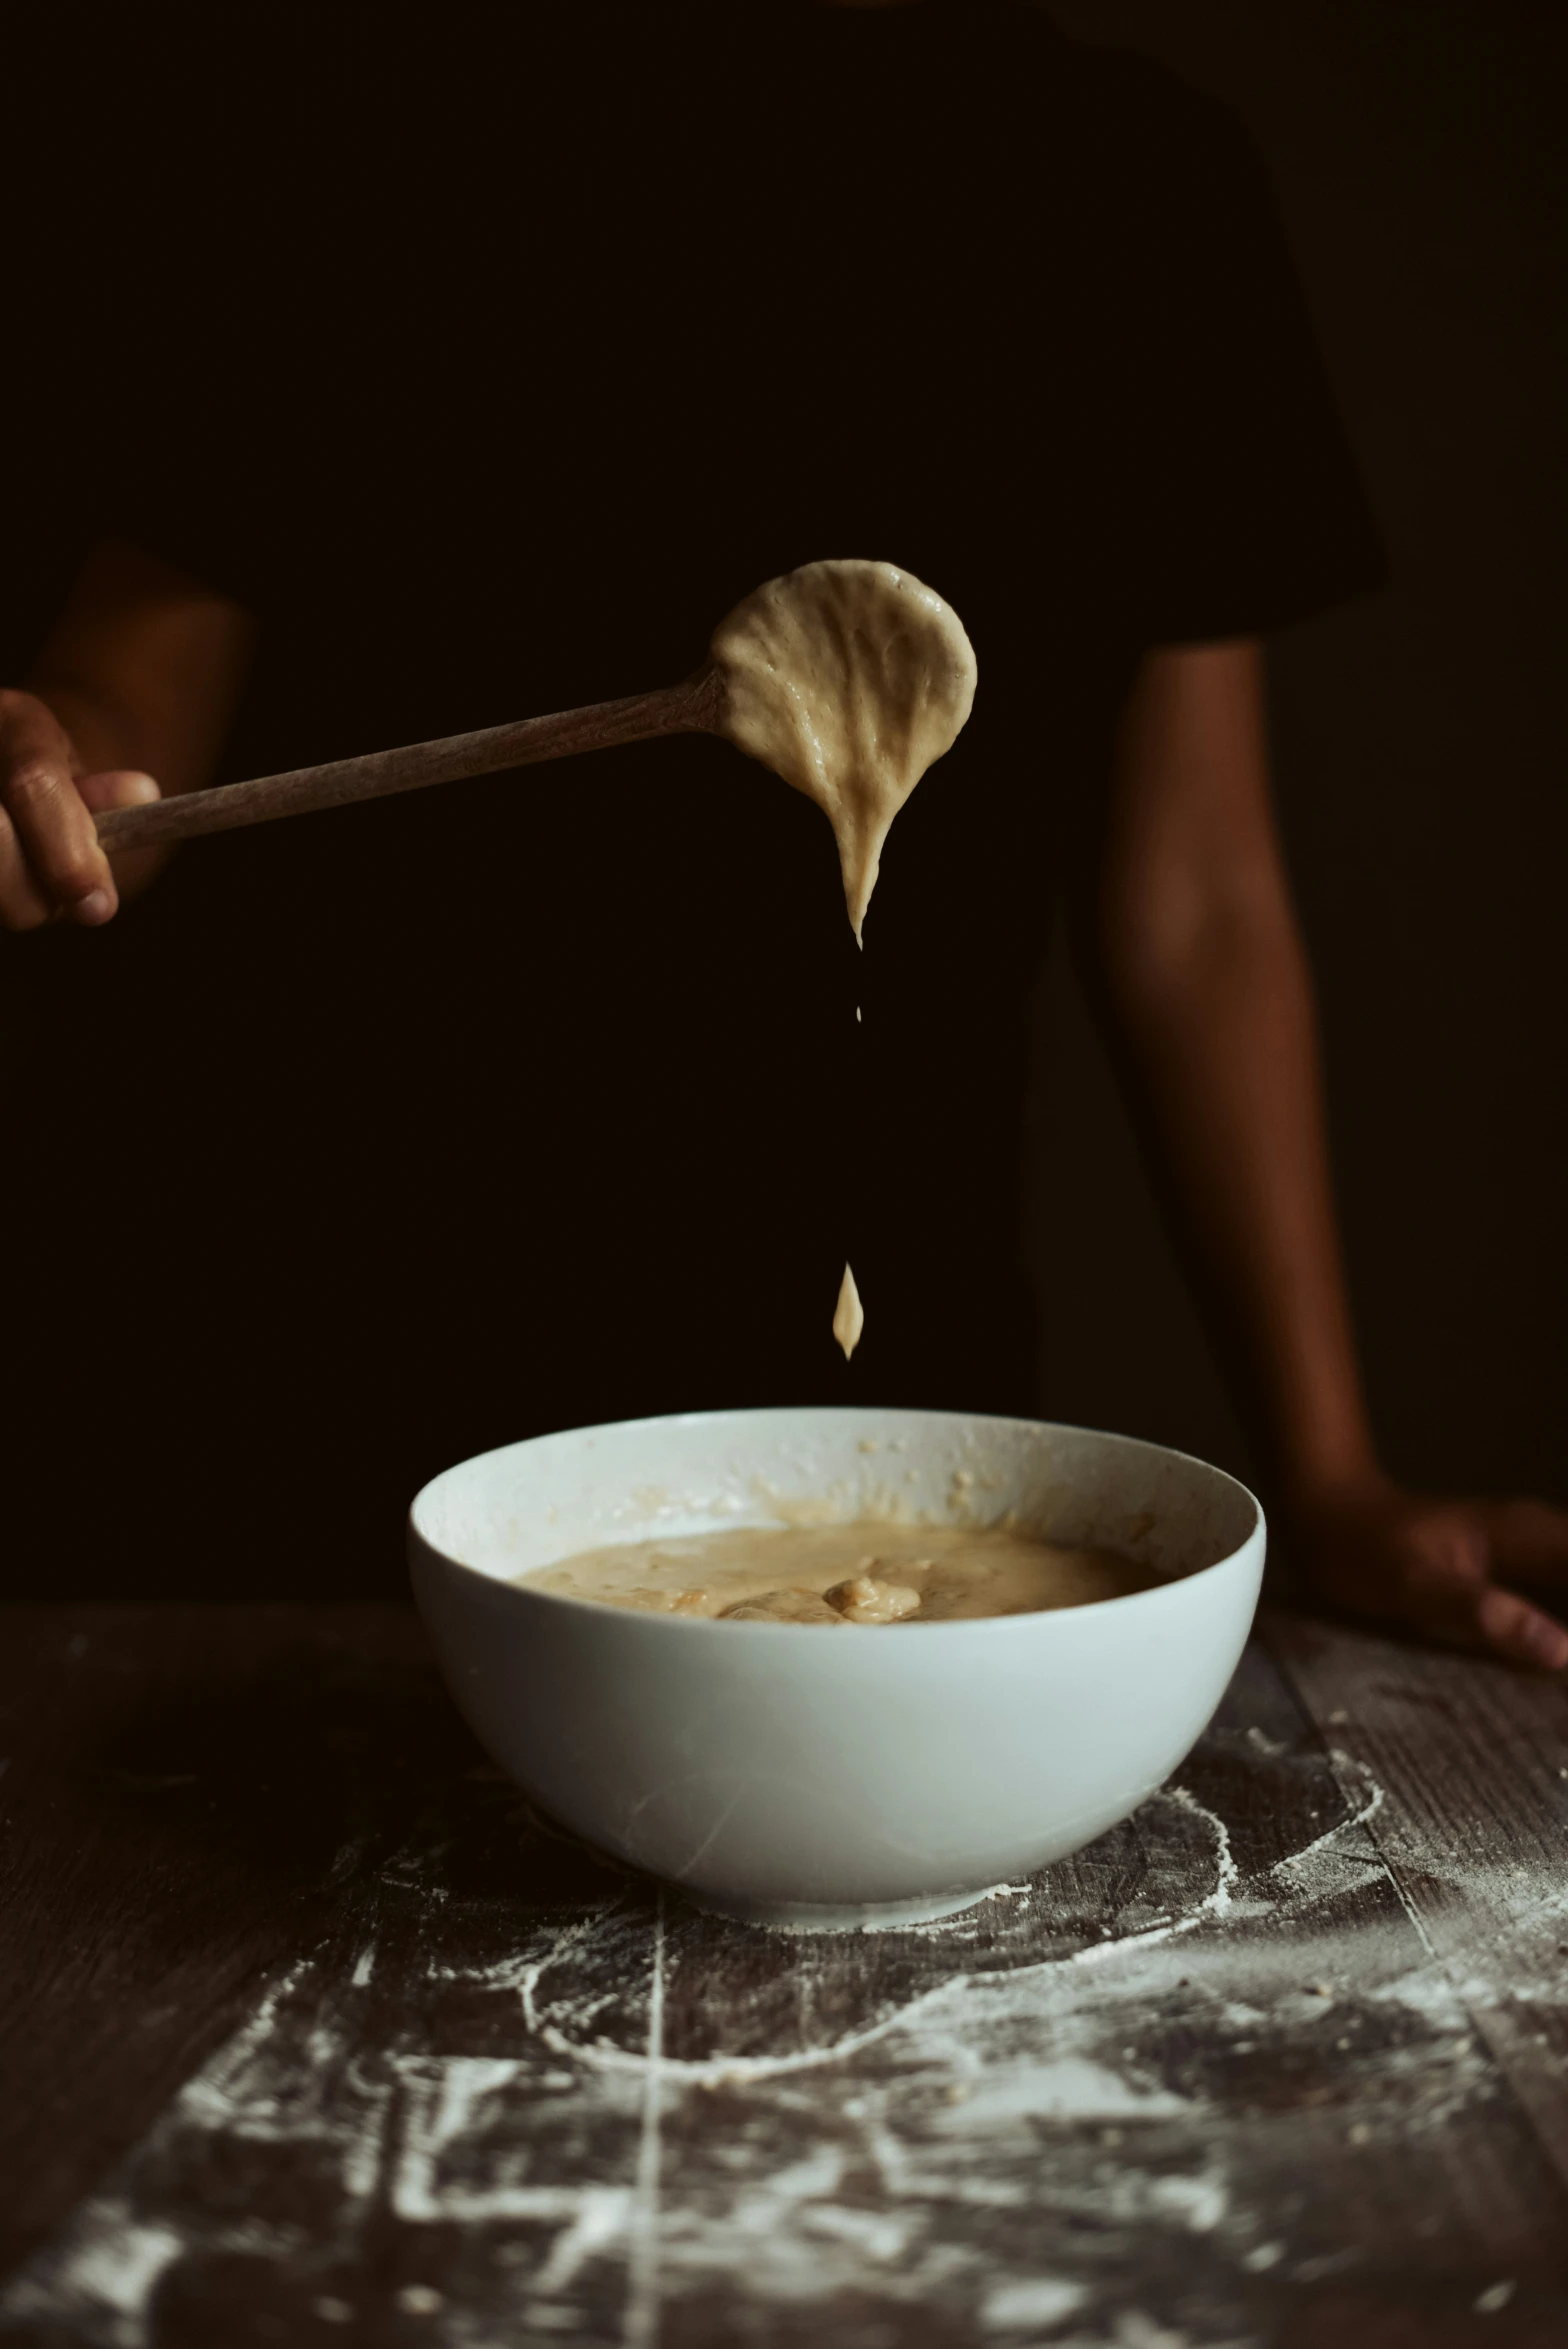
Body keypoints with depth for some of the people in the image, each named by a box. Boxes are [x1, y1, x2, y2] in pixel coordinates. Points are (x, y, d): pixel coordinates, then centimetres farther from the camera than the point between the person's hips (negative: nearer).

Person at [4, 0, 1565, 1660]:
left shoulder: (1125, 194, 4)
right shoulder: (345, 151, 0)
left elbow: (1191, 895, 2)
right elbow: (137, 687, 0)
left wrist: (1331, 1487, -1)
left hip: (868, 1399, 1)